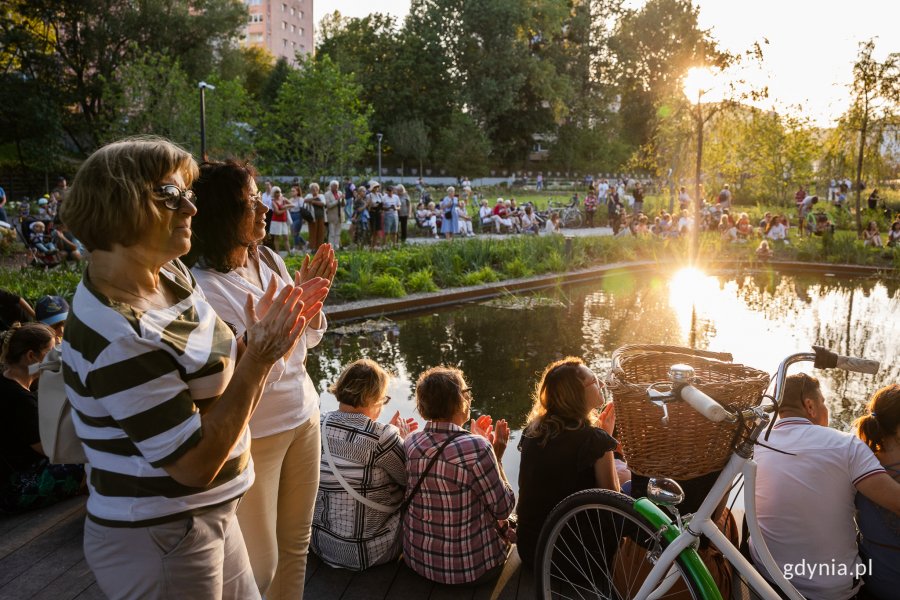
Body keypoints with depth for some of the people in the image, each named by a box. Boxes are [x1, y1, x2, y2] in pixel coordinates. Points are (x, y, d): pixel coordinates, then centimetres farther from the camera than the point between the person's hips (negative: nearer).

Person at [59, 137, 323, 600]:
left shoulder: (169, 275, -2)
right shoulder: (119, 338, -28)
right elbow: (195, 465, -24)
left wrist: (264, 336, -8)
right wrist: (259, 359, -24)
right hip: (160, 543, -8)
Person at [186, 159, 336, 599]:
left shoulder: (269, 260, 0)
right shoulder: (203, 287, -21)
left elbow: (309, 339, 9)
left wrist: (313, 297, -9)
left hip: (303, 416, 7)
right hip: (255, 434, -6)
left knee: (296, 542, 20)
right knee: (260, 564, 8)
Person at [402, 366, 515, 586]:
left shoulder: (411, 442, -7)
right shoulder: (477, 448, -27)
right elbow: (504, 508, -17)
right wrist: (497, 456, -7)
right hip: (470, 568, -5)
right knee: (509, 525, 28)